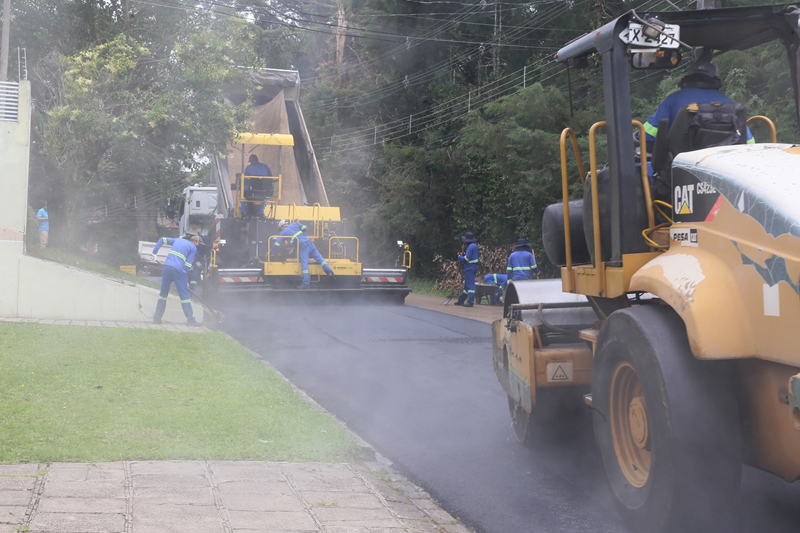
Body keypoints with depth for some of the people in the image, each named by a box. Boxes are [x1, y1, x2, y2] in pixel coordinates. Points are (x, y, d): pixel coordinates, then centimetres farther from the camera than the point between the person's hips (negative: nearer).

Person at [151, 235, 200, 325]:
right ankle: (191, 320, 1)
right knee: (185, 295, 0)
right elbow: (188, 264, -1)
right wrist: (185, 279, 3)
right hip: (178, 270, -5)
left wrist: (154, 253, 30)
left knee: (163, 294, 16)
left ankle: (156, 318, 17)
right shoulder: (193, 248, 7)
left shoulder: (177, 240, 25)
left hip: (167, 267, 5)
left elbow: (162, 239, 30)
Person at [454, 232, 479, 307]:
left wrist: (460, 257, -1)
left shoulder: (471, 246, -16)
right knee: (466, 285, 15)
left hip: (470, 268, -11)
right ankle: (461, 300, 22)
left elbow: (466, 259, -18)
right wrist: (464, 251, 5)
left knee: (470, 284, -9)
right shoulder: (475, 246, 16)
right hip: (470, 268, 11)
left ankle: (470, 302, -10)